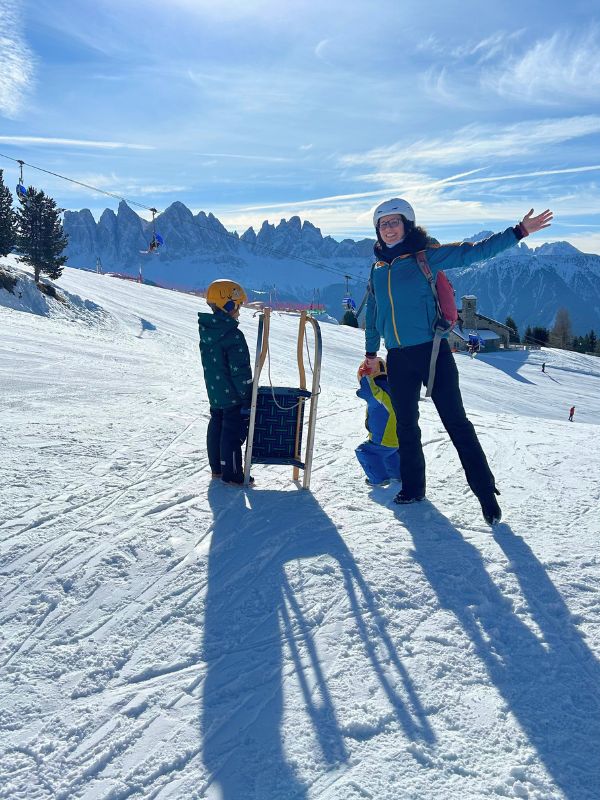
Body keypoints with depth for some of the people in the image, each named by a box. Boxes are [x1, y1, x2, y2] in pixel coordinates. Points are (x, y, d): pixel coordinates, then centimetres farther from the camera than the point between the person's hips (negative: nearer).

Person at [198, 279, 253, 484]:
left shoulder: (206, 331, 4)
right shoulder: (233, 336, -23)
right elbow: (240, 370, -21)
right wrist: (247, 397, -13)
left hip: (214, 393, 9)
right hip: (233, 395, -9)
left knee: (216, 427, 18)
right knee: (233, 433, 1)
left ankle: (217, 468, 30)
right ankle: (232, 475, 9)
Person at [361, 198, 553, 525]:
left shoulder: (426, 256, -2)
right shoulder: (378, 269, 12)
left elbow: (473, 251, -7)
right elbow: (373, 314, 21)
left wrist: (519, 231, -13)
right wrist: (371, 352, 25)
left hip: (432, 351, -5)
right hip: (398, 359, 5)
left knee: (456, 422, -4)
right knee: (406, 426, 12)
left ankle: (485, 490, 3)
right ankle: (412, 487, 27)